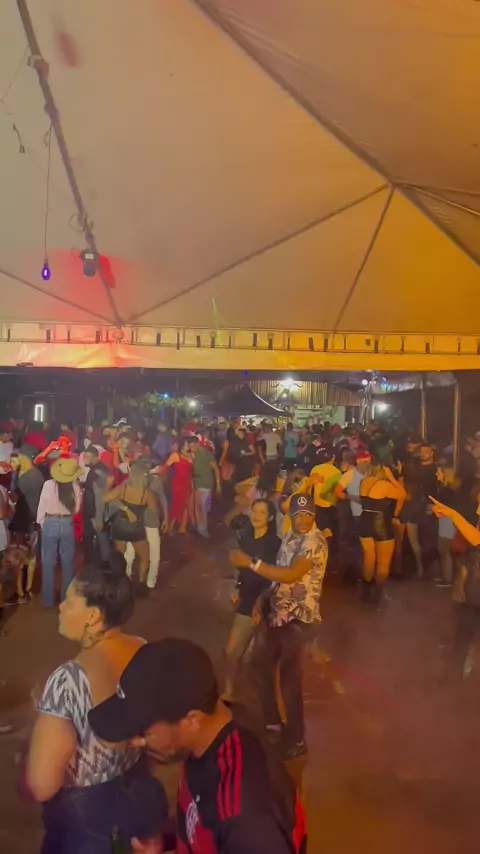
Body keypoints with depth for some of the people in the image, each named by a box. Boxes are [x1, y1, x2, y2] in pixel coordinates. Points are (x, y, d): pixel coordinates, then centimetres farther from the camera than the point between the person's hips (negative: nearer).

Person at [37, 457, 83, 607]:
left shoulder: (49, 484, -14)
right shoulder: (76, 486, -10)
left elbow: (42, 506, -6)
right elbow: (76, 509, 1)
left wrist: (41, 523, 9)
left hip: (50, 523, -1)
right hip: (67, 524, 1)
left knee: (48, 563, 10)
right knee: (67, 562, 16)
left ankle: (48, 599, 17)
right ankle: (67, 596, 24)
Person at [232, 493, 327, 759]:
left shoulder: (315, 542, -18)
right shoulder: (290, 536, 11)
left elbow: (290, 575, -30)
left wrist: (250, 562, -29)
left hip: (299, 617, -9)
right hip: (278, 611, 9)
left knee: (289, 677, -4)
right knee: (260, 664, 14)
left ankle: (297, 740, 14)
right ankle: (272, 724, 33)